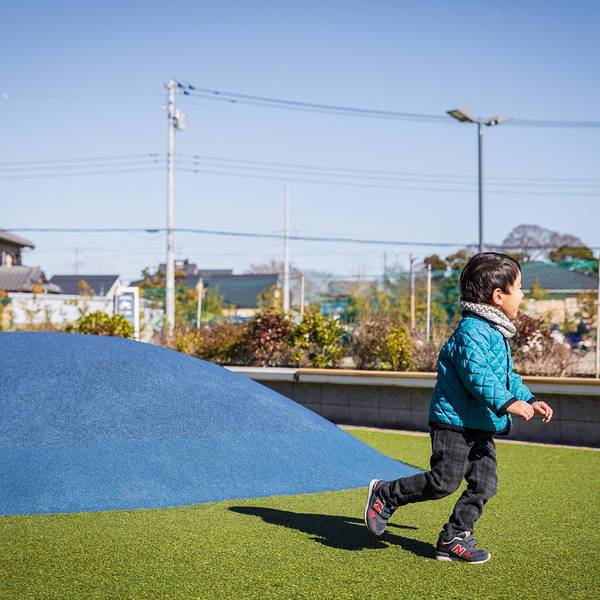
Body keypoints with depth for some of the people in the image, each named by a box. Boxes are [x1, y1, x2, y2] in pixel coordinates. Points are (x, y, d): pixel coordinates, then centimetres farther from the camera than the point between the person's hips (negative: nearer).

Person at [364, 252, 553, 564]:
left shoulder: (497, 333, 16)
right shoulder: (472, 331, -17)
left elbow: (508, 375, 25)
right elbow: (476, 374, -28)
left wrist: (529, 400, 15)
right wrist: (507, 403, -33)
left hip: (481, 427, 10)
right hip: (454, 422, -10)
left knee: (484, 483, 5)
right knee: (444, 481, -7)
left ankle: (454, 539, 13)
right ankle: (385, 495, 12)